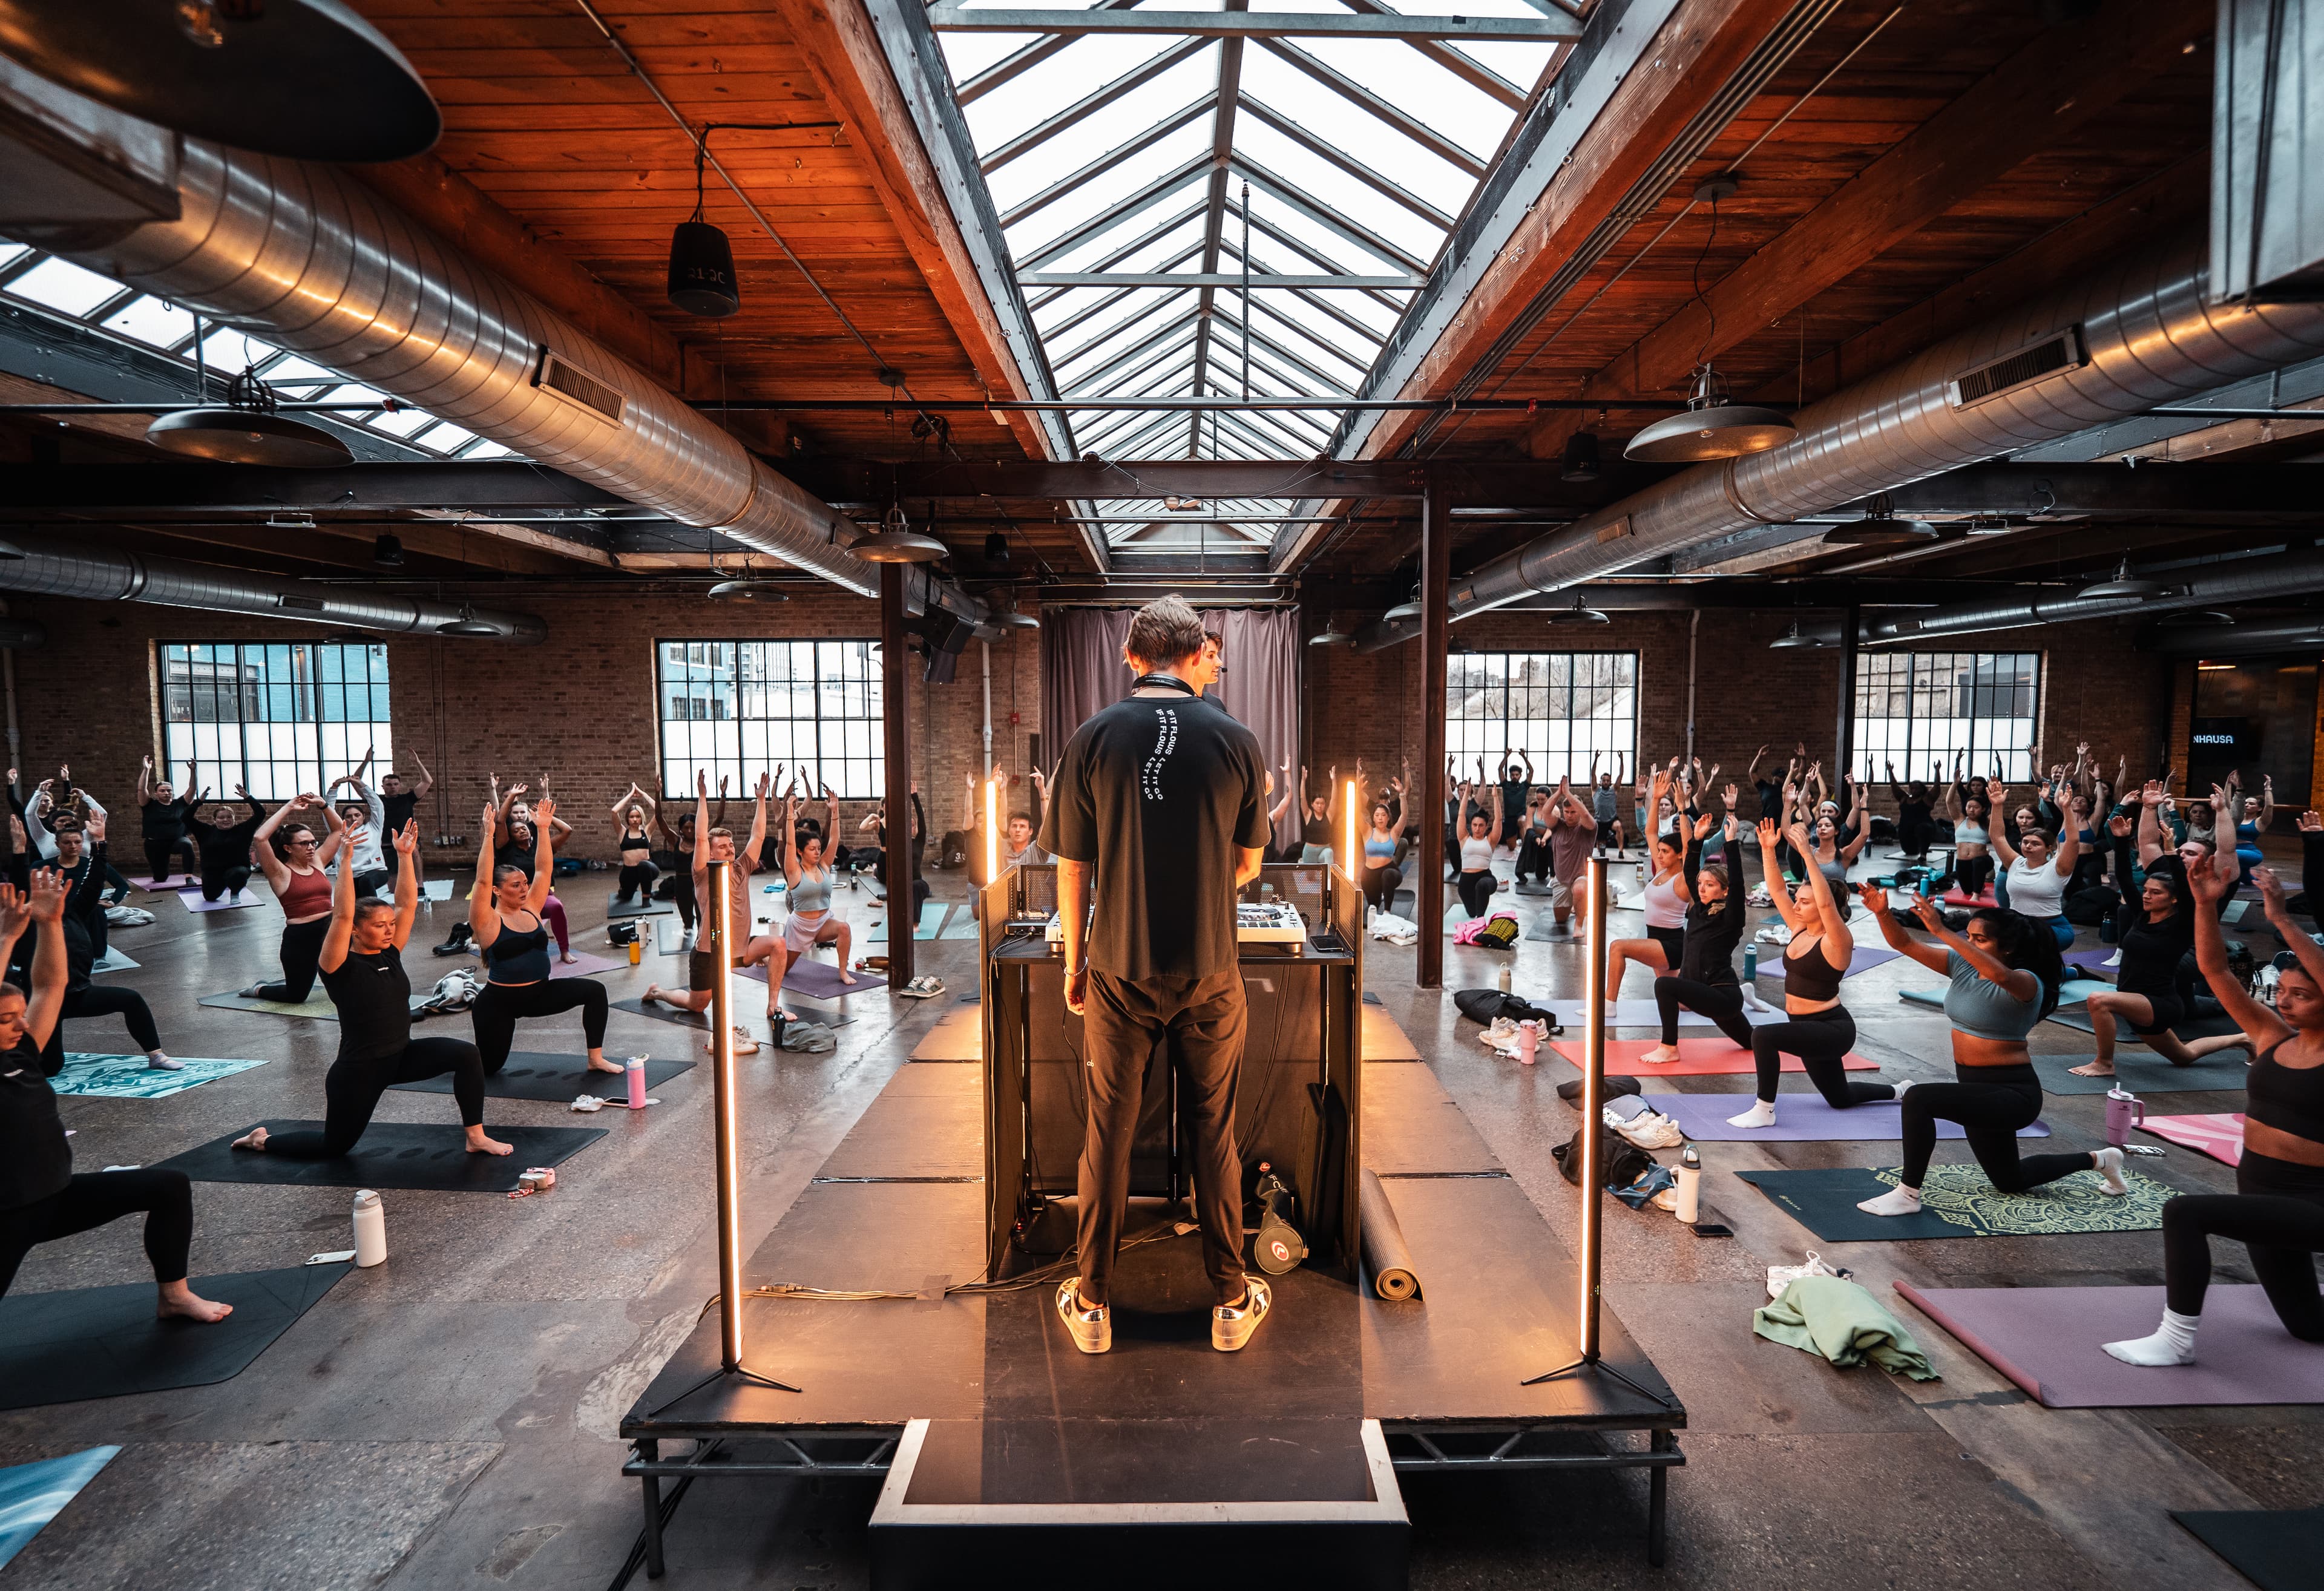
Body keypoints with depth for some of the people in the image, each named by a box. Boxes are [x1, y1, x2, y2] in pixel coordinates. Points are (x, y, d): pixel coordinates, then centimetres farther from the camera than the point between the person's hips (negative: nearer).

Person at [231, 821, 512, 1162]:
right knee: (333, 1146, 11)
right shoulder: (340, 966, -15)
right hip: (358, 1070, -5)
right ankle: (262, 1140, 40)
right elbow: (342, 915, -30)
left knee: (466, 1055, -18)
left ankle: (476, 1138, -9)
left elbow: (408, 904, -3)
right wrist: (345, 861, -33)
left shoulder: (389, 955, 1)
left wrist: (405, 855, -8)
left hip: (401, 1056, 5)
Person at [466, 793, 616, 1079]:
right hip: (499, 1001, -5)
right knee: (487, 1066, 3)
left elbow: (543, 871, 1)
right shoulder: (488, 921, -11)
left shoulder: (531, 909, 5)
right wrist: (488, 835, -29)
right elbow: (482, 881, -24)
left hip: (540, 993, 5)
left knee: (594, 991, -17)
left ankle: (596, 1059, -10)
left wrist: (542, 829, -5)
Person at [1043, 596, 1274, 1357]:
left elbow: (1072, 870, -4)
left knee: (1109, 1134, 13)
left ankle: (1092, 1304, 25)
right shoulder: (1236, 740, -6)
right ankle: (1232, 1301, 27)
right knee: (1213, 1135, 13)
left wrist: (1074, 961, 9)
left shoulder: (1093, 738, -8)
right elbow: (1249, 864, 4)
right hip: (1210, 975, 0)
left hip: (1119, 973, 0)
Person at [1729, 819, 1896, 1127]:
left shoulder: (1838, 941, -18)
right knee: (1840, 1099, 24)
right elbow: (1776, 889, 1)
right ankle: (1900, 1091, 49)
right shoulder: (1800, 929, 2)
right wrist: (1768, 849, -11)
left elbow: (1826, 902, -35)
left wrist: (1807, 853, -40)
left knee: (1764, 1035, -31)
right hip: (1810, 1028, 9)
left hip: (1832, 1029, -9)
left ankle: (1764, 1111, -18)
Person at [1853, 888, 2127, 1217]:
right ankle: (2096, 1161, 47)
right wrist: (1883, 913, -29)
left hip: (2012, 1094, -9)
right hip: (1979, 1090, 9)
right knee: (2010, 1182, 27)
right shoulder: (1962, 966, 0)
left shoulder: (2026, 982, -20)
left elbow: (1999, 975, -45)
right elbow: (1904, 944, -9)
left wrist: (1941, 931, -51)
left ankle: (1908, 1195, -18)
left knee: (1918, 1098, -31)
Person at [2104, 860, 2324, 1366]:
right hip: (2261, 1197, 8)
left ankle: (2177, 1341, -15)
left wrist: (2280, 918, -39)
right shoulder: (2272, 1037, 1)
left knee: (2185, 1212, -29)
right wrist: (2207, 904, -18)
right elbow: (2214, 969, -5)